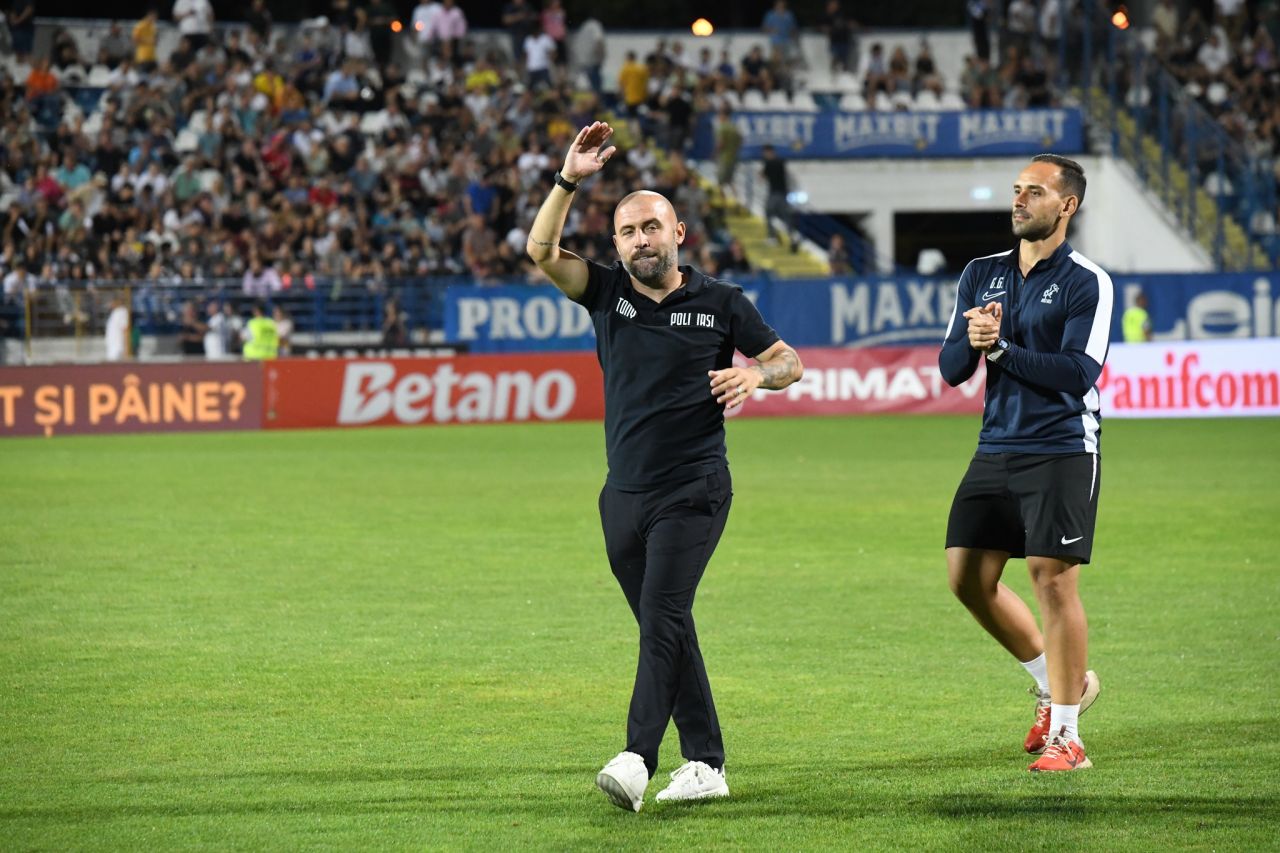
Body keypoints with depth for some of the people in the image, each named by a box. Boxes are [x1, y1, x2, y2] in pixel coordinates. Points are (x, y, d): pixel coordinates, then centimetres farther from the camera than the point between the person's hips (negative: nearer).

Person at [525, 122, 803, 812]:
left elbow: (789, 361, 11)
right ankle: (705, 763, 15)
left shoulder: (720, 303, 2)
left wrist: (755, 373, -11)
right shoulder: (607, 293, 8)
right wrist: (569, 181, -15)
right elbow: (541, 250, -5)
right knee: (665, 628, 8)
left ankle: (637, 761, -30)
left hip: (693, 489, -5)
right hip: (624, 492, 5)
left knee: (662, 615, -18)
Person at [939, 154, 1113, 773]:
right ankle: (1057, 683, 24)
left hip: (1062, 451, -6)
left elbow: (1079, 373, -16)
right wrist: (972, 343, -12)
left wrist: (1002, 349, -19)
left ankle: (1065, 733, -2)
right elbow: (951, 368, 9)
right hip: (996, 450, 6)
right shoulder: (982, 275, 12)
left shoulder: (1087, 283, -6)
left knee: (1052, 576, -10)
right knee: (968, 577, 5)